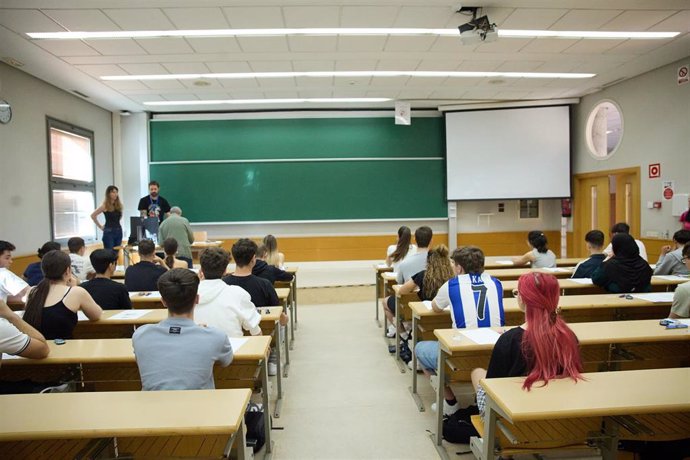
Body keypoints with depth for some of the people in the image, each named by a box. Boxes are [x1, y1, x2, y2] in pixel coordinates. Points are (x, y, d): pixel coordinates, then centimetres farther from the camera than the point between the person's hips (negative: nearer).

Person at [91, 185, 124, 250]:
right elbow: (93, 215, -5)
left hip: (119, 231, 6)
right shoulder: (105, 205, -8)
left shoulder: (119, 205, 6)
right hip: (109, 232, -5)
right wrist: (100, 226, -1)